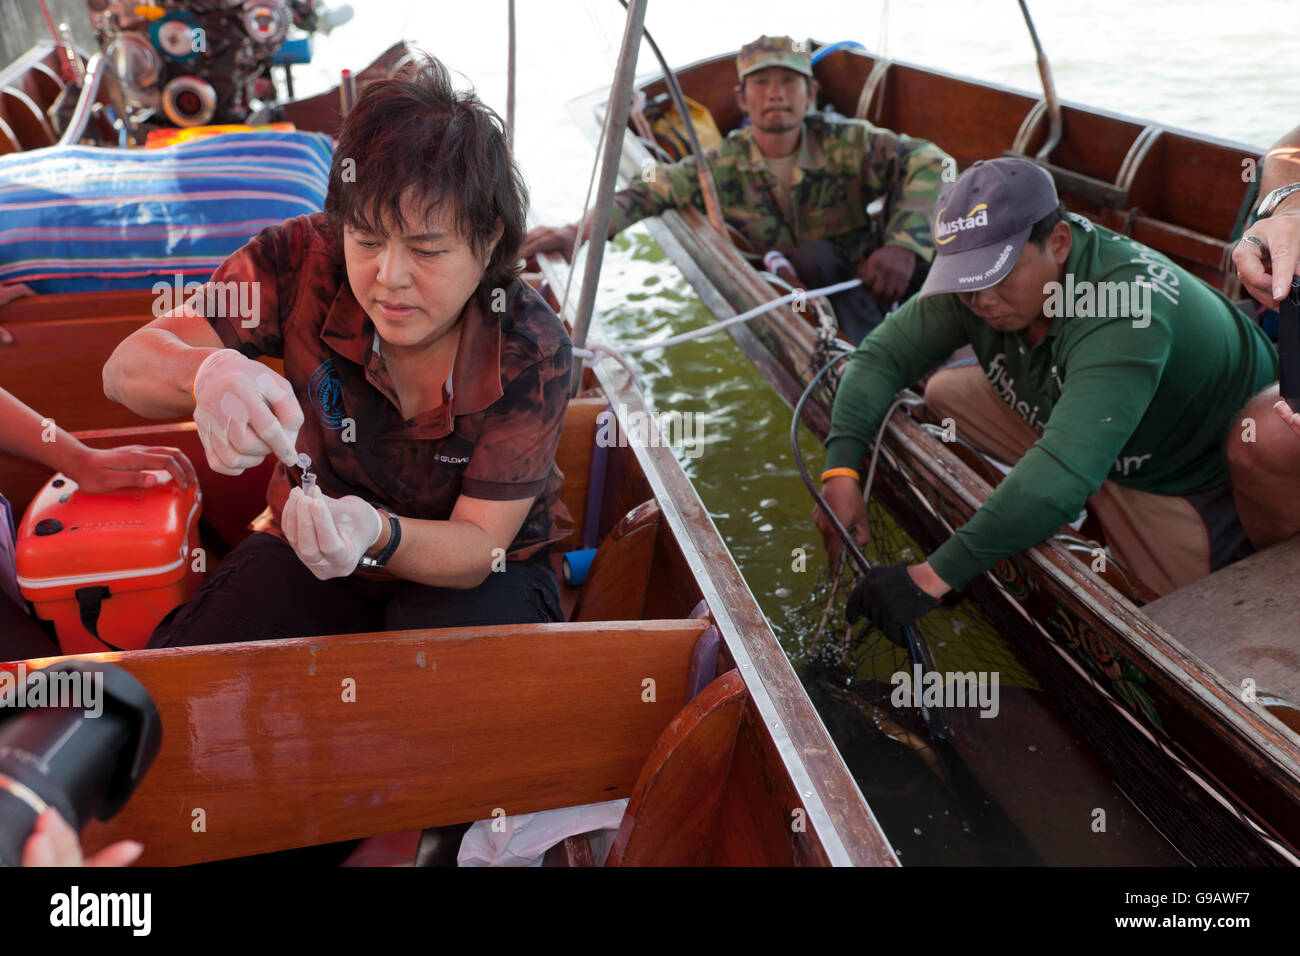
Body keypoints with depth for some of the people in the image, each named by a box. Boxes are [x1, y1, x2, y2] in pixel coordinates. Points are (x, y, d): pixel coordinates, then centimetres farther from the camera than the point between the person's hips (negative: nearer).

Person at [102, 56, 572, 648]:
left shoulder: (532, 354, -24)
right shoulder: (303, 261, -19)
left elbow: (478, 548, -22)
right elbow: (127, 368, -23)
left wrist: (378, 535, -46)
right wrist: (207, 373, -49)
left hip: (469, 573, -1)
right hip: (309, 552, 2)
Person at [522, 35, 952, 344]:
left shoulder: (844, 143, -11)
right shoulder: (725, 165, -7)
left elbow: (929, 160, -19)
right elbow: (647, 193, -9)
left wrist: (903, 245, -36)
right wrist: (575, 233, -27)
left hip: (865, 286, 0)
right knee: (817, 255, -33)